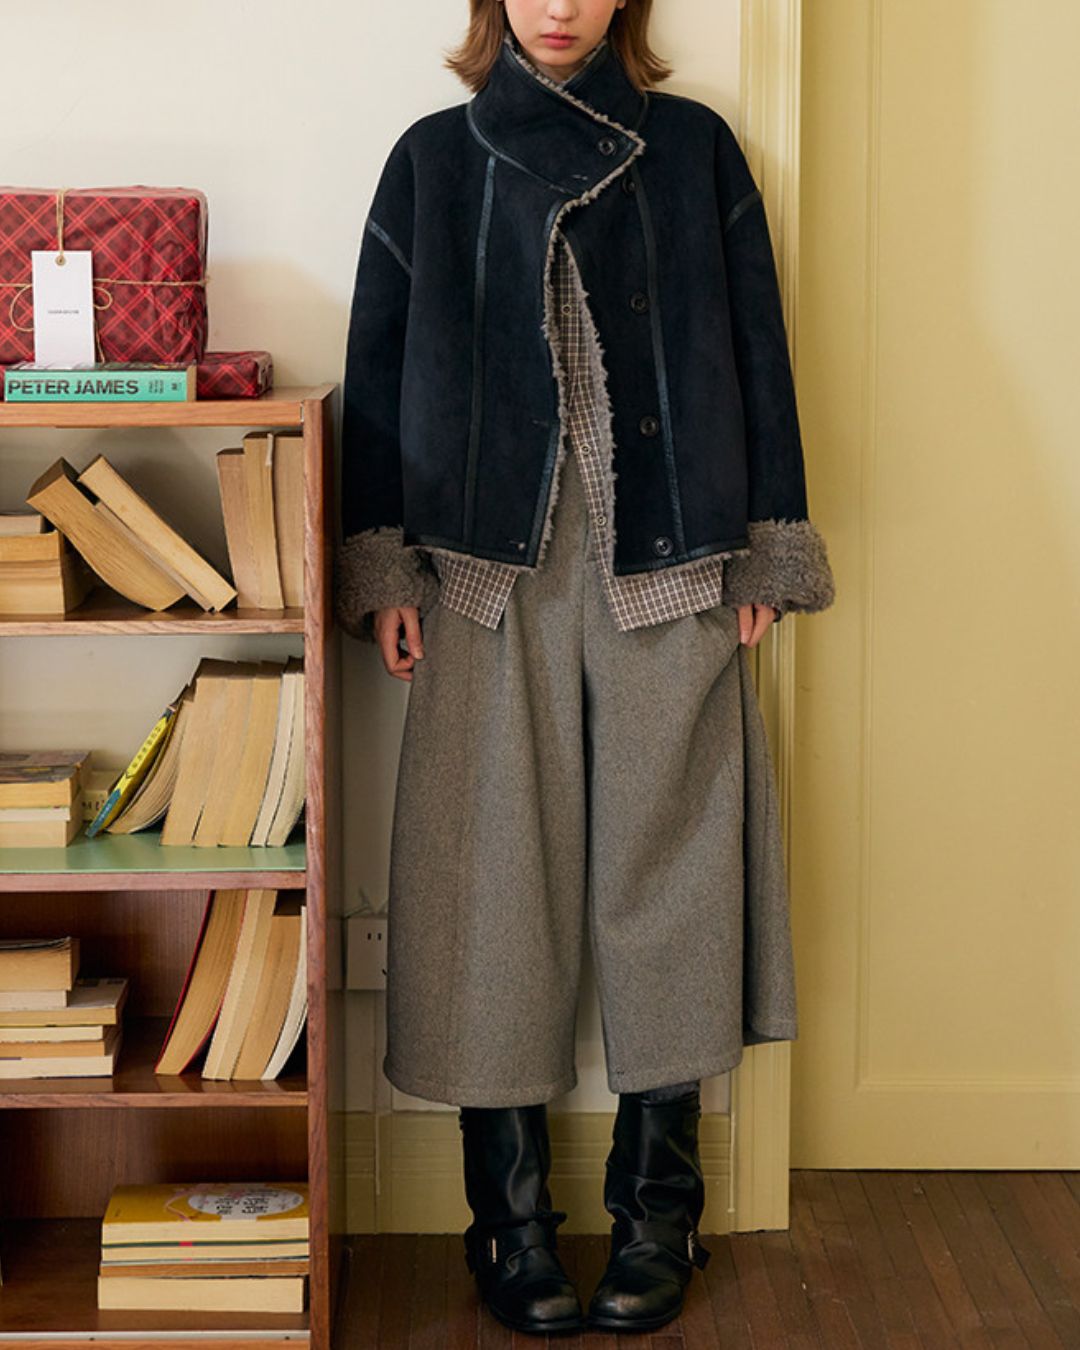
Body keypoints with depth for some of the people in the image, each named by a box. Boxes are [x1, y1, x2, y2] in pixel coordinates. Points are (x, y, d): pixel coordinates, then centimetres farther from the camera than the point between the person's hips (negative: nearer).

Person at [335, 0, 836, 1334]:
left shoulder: (693, 149, 9)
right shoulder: (434, 158, 9)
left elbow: (753, 351, 8)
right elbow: (380, 365, 8)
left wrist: (766, 548, 3)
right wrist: (382, 567, 1)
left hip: (666, 571, 0)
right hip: (492, 572, 0)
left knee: (663, 868, 1)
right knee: (496, 874, 0)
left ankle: (655, 1213, 13)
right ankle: (510, 1215, 11)